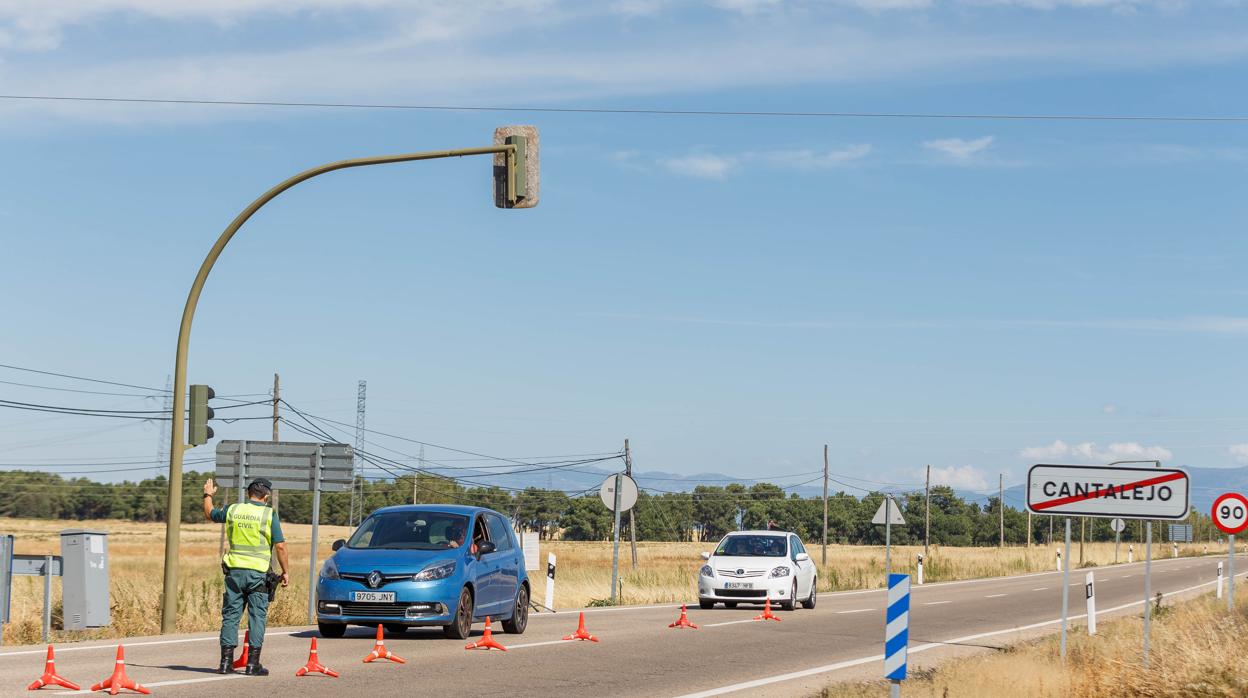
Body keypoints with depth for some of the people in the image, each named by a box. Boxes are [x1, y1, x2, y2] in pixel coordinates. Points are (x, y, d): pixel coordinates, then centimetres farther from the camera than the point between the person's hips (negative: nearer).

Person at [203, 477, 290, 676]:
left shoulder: (232, 510, 5)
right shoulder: (269, 514, -5)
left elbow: (209, 514, 25)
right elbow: (280, 546, -8)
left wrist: (208, 495, 43)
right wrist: (285, 571, 2)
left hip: (234, 570, 3)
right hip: (258, 573, -3)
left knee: (230, 616, 8)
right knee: (257, 617, 2)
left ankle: (226, 662, 6)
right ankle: (253, 664, 1)